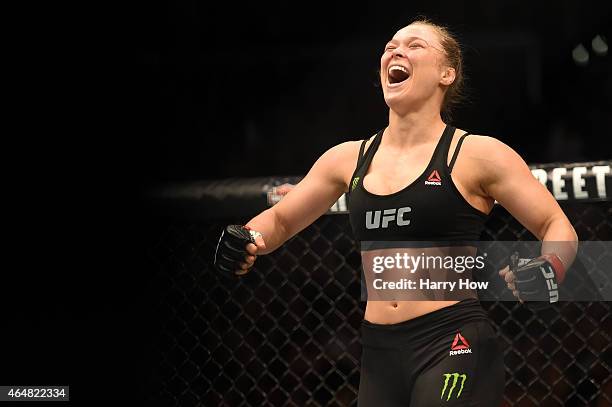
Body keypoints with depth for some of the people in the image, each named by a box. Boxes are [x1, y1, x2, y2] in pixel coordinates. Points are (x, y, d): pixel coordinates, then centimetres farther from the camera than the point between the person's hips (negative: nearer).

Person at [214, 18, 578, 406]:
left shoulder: (476, 155, -2)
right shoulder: (350, 159, 11)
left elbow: (559, 227, -1)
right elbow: (279, 221, 23)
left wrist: (545, 273, -22)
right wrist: (248, 240, 1)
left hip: (453, 348, -5)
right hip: (379, 355, 5)